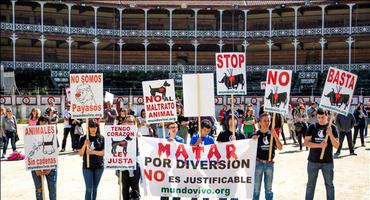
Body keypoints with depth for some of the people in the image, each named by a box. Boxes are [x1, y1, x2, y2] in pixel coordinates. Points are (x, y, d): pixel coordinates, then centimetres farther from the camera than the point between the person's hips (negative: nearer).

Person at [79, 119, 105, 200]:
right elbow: (80, 154, -3)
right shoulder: (83, 139, -2)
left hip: (99, 166, 2)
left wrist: (93, 152, -17)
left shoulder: (101, 138, -1)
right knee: (89, 189, -5)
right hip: (87, 166, -1)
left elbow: (104, 152, -4)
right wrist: (85, 145, -19)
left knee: (95, 188, 13)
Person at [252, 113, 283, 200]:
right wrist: (253, 141, -23)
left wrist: (275, 136, -16)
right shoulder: (256, 134, -5)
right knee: (256, 188, 6)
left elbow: (280, 147, -4)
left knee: (269, 188, 15)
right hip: (258, 163, -3)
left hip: (269, 164, 3)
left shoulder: (272, 134, 3)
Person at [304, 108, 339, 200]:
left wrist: (330, 134, -20)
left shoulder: (332, 127, -1)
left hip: (328, 161, 0)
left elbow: (337, 146, -5)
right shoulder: (312, 127, -1)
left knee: (329, 184, 9)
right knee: (310, 184, 11)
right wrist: (319, 145, -20)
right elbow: (306, 143, -6)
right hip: (313, 161, 1)